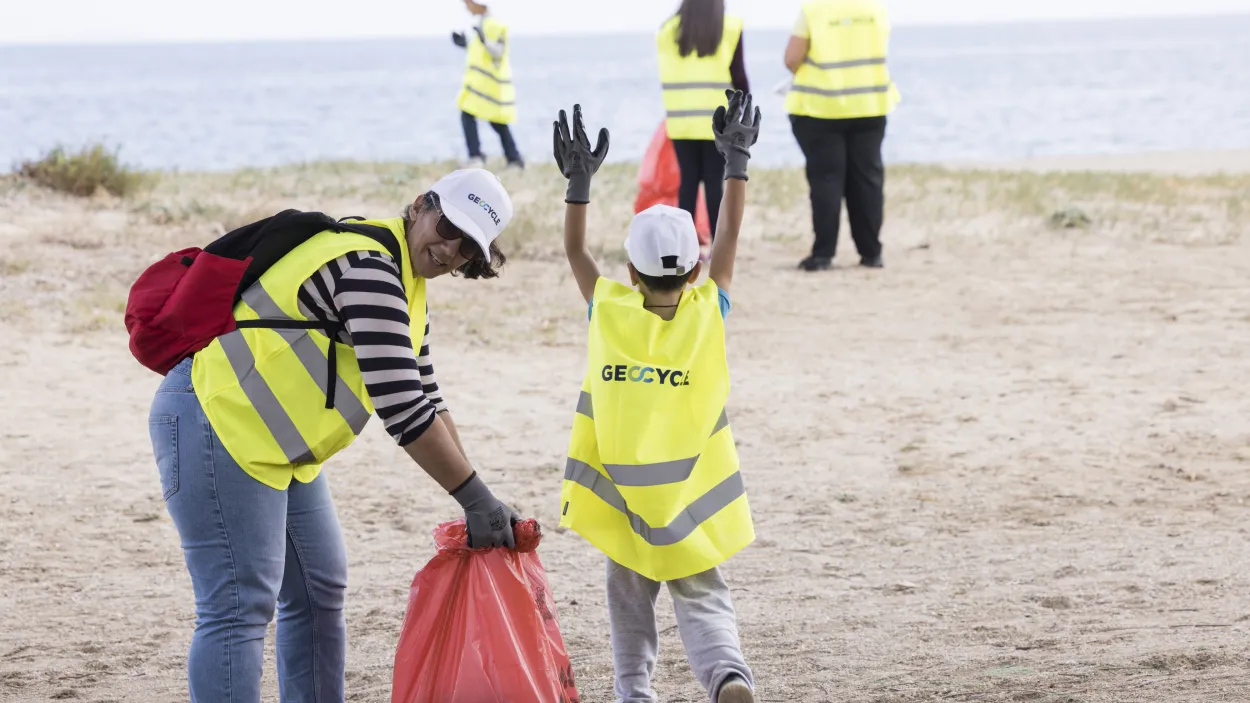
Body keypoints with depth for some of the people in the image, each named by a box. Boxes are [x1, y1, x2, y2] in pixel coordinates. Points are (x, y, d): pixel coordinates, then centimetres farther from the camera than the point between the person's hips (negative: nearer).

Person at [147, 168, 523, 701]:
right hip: (215, 421, -11)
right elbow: (402, 411, -23)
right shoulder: (369, 269, -20)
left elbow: (423, 399, 16)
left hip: (276, 443, 11)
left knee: (319, 592, 14)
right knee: (240, 607, -14)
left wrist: (478, 502, 9)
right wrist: (477, 500, -17)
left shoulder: (405, 284, 13)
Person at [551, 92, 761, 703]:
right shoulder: (706, 314, -7)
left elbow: (575, 251, 9)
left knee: (629, 597, 18)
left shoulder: (610, 313, -6)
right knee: (701, 599, 1)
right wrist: (735, 159, 8)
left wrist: (579, 180, 13)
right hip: (688, 499, -1)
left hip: (621, 491, 1)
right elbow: (729, 236, 2)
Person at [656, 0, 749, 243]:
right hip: (717, 120, -2)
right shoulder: (729, 28, -2)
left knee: (689, 180, 6)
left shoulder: (668, 30, 6)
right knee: (713, 181, 0)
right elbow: (738, 74, -1)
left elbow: (667, 74, 10)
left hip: (681, 120, 2)